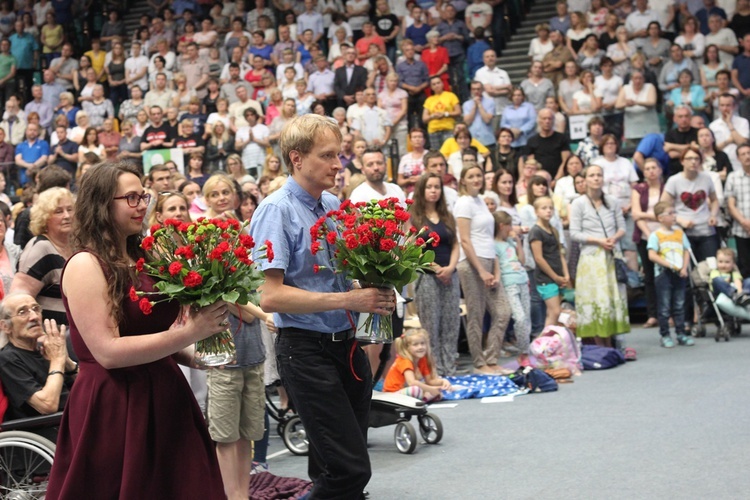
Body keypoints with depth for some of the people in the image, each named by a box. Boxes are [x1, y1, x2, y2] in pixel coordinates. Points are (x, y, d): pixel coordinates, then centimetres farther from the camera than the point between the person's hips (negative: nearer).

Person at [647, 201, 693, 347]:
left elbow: (686, 251, 11)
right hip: (663, 273, -4)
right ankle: (665, 336, 5)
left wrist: (684, 268, -4)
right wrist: (669, 265, -18)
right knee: (664, 306, 0)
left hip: (679, 274, 4)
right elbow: (652, 255, -13)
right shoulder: (656, 235, -4)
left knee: (679, 305, 8)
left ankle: (681, 334, 15)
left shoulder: (679, 232, 10)